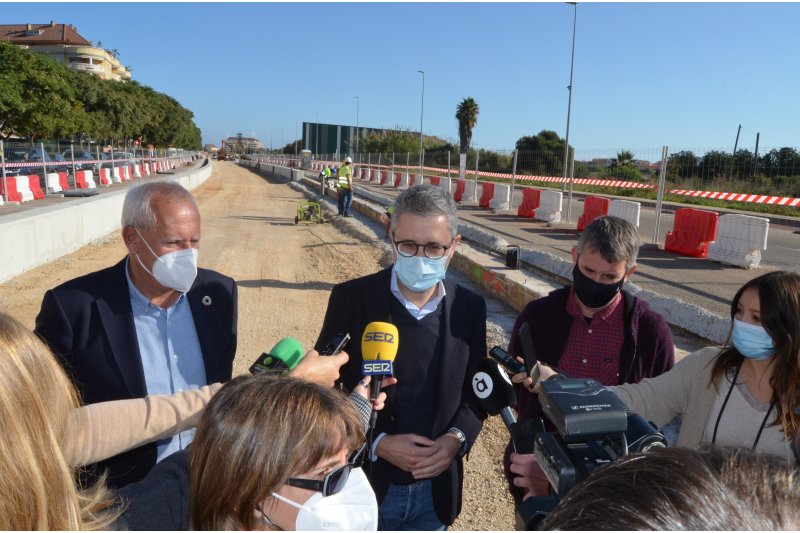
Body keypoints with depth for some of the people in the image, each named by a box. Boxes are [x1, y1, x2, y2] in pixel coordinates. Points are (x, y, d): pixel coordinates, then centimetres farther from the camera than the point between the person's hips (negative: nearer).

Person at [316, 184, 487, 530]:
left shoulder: (470, 308, -5)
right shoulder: (351, 298, -13)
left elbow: (477, 390, 4)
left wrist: (456, 439, -13)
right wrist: (377, 444, -17)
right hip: (364, 484, -2)